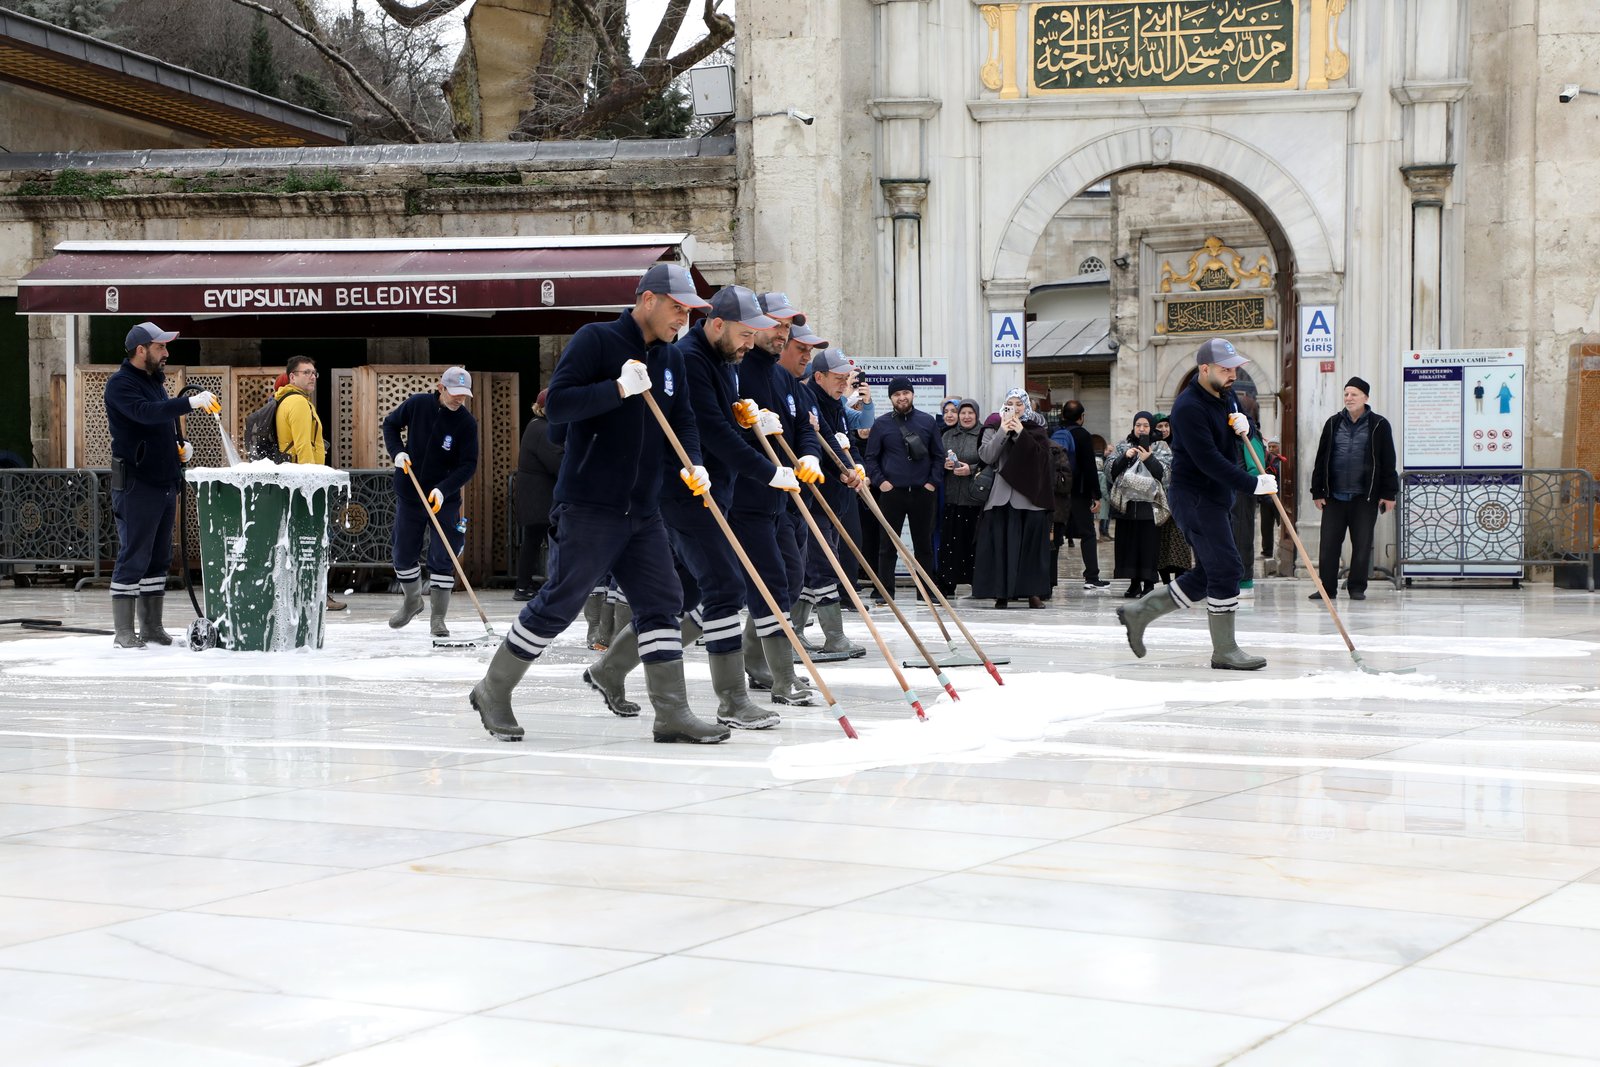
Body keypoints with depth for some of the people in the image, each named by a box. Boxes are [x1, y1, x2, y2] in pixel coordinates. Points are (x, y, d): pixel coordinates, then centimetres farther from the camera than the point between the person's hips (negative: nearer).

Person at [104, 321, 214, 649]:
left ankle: (152, 626, 17)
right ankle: (124, 632, -4)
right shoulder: (121, 384, -10)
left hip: (165, 483, 9)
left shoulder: (155, 381, 18)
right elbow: (146, 412, -28)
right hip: (136, 485, -9)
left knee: (159, 558, 11)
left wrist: (181, 446, 9)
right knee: (133, 558, -7)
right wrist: (191, 402, -34)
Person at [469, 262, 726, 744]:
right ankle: (493, 693, 10)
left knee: (662, 602, 2)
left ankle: (672, 713, 5)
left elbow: (682, 419, 18)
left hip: (643, 512, 7)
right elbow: (557, 405, -17)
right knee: (558, 603, -4)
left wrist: (691, 464, -1)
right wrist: (618, 389, -25)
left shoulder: (671, 359, 14)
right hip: (588, 508, -7)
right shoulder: (596, 340, -9)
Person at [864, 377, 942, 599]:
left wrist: (933, 481, -1)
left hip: (922, 491, 1)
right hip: (891, 491, -1)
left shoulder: (928, 422, 6)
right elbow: (871, 457, 5)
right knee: (887, 544, 1)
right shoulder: (881, 423, 3)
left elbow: (938, 455, 8)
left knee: (924, 543, 7)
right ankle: (885, 591, 6)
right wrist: (880, 481, -6)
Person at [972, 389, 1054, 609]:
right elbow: (986, 456, -2)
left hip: (1030, 496, 0)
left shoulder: (1036, 429, 10)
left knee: (1031, 544, -2)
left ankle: (1033, 592, 2)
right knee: (1001, 544, -3)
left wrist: (1021, 434, -11)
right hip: (1001, 497, 0)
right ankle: (1002, 592, -1)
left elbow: (1041, 455, -5)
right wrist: (1003, 432, -11)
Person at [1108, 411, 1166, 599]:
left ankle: (1149, 583, 0)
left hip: (1149, 504, -3)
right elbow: (1112, 469, 6)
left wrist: (1149, 459, -19)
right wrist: (1125, 457, -9)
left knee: (1148, 544, -5)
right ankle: (1134, 582, 10)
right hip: (1127, 504, 3)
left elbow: (1163, 474, -6)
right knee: (1129, 543, 3)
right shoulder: (1124, 446, 14)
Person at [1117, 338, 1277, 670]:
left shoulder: (1224, 396, 9)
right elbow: (1209, 460, -25)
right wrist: (1253, 484, -26)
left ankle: (1138, 612, 22)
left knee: (1206, 575, 12)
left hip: (1216, 498, 10)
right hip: (1195, 497, -10)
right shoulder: (1189, 407, -20)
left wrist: (1243, 424, -4)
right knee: (1225, 568, -11)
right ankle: (1224, 651, -4)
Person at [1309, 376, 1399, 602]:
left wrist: (1389, 493, -3)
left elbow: (1388, 462, 1)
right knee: (1329, 544, 1)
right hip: (1334, 496, 2)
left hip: (1365, 498, -2)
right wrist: (1317, 491, 6)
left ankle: (1357, 587, 13)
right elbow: (1321, 459, 11)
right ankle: (1327, 587, 8)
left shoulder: (1379, 425, 1)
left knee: (1362, 545, 3)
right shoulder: (1333, 424, 9)